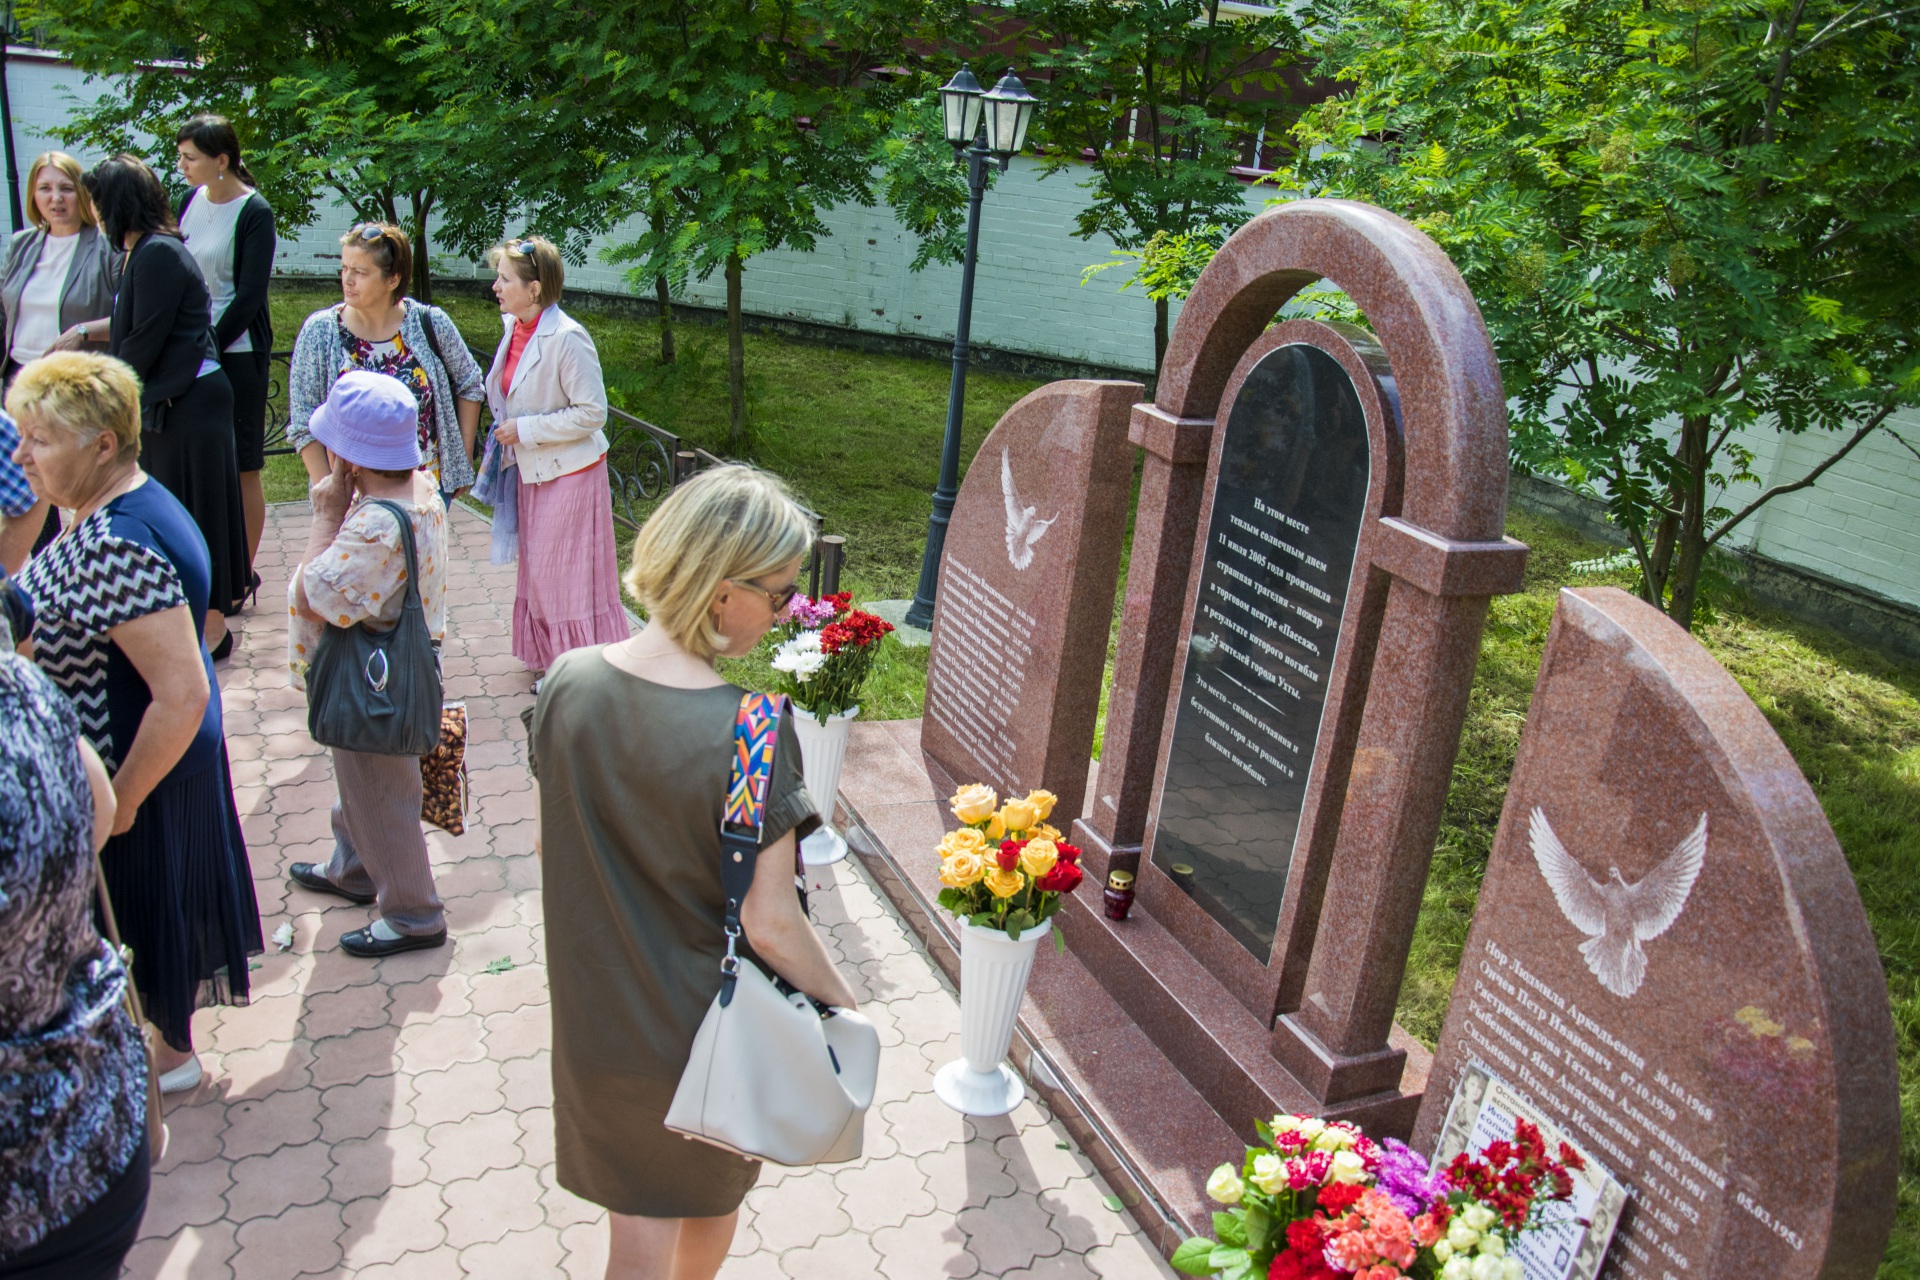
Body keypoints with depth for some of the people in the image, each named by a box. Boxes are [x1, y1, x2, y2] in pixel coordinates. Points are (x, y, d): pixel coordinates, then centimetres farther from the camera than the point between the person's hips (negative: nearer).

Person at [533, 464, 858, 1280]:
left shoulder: (568, 682, -14)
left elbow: (561, 840, 0)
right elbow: (770, 923, -25)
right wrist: (844, 1001, -7)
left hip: (599, 1014, 4)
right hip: (712, 1025, -3)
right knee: (711, 1194, 29)